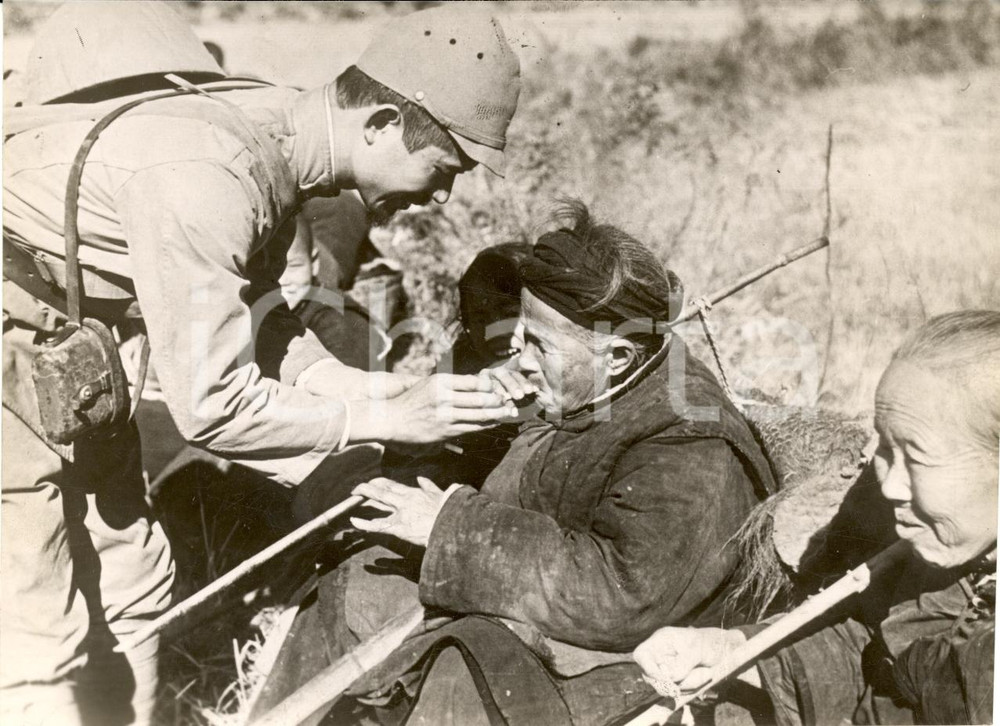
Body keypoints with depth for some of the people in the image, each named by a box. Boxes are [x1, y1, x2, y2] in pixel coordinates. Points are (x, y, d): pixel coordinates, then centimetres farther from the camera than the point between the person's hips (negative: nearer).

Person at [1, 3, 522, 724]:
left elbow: (252, 318, 4)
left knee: (128, 593, 15)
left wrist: (367, 387, -10)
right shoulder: (206, 172, -33)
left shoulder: (281, 131, -6)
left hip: (67, 339, 9)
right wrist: (383, 418, -21)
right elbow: (211, 405, -28)